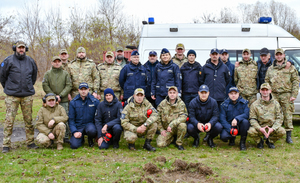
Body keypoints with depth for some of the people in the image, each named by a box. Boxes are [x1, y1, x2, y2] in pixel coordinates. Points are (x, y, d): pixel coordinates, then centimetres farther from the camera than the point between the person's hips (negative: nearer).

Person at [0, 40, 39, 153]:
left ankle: (30, 142, 16)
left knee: (29, 120, 6)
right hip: (12, 96, -3)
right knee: (9, 120, -3)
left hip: (27, 96, 3)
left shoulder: (30, 61, 9)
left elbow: (34, 75, 23)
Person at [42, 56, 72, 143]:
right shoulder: (48, 73, 8)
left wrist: (60, 95, -11)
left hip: (64, 101, 0)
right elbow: (45, 86, 0)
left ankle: (66, 137, 8)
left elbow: (69, 86, 0)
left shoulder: (65, 73, 8)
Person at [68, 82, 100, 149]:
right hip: (78, 126, 1)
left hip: (89, 124, -1)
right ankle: (81, 139, 19)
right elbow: (71, 119, 0)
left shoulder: (95, 101, -3)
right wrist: (74, 132, -12)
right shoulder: (73, 102, -1)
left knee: (91, 131, -37)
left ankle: (90, 139, 3)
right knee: (74, 145, -20)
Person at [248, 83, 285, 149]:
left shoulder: (275, 103, 4)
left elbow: (279, 118, 1)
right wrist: (260, 129, -22)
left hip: (272, 128, 2)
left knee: (282, 131, -28)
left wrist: (272, 128, -17)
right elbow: (252, 119, -4)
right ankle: (259, 141, 4)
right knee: (251, 131, -32)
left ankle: (270, 141, 5)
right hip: (259, 127, -1)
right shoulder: (255, 104, 0)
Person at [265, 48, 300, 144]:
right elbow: (267, 81, 16)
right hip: (273, 95, 2)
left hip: (286, 94, -2)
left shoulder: (290, 67, 6)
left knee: (288, 115, -1)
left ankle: (289, 136, 6)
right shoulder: (270, 69, 14)